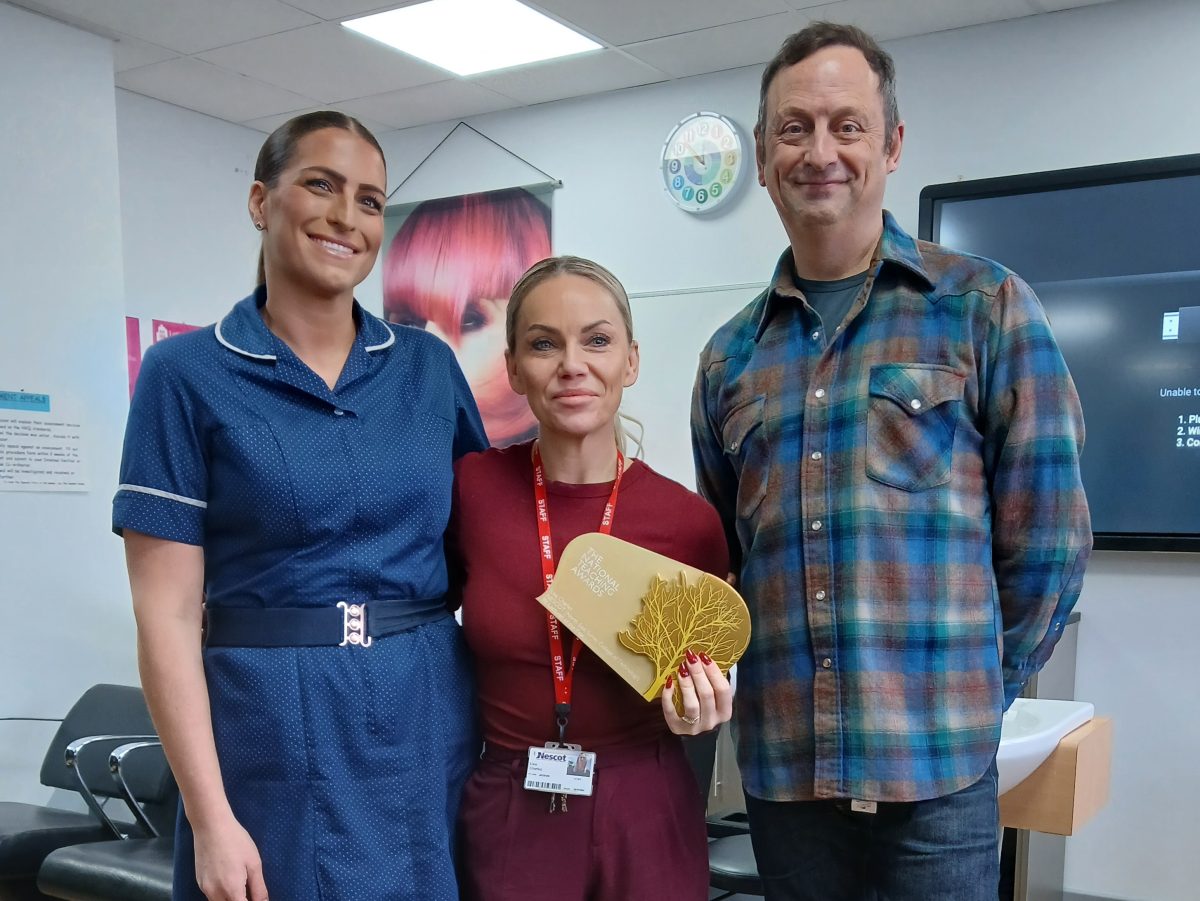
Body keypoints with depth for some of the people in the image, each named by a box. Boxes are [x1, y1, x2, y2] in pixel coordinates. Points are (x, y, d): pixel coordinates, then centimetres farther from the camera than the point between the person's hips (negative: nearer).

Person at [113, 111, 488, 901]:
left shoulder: (430, 366, 5)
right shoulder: (188, 374, -4)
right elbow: (168, 613, -8)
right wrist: (211, 816, -13)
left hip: (431, 718, 3)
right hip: (277, 730, -3)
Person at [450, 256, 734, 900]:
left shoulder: (689, 521, -11)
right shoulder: (470, 486, -10)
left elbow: (705, 670, 5)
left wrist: (700, 708, -14)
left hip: (646, 814, 0)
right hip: (508, 815, 0)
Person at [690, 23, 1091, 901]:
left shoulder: (987, 308, -2)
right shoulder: (730, 358, 9)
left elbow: (1045, 545, -2)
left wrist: (970, 696, 3)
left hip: (936, 772, -3)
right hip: (778, 770, 4)